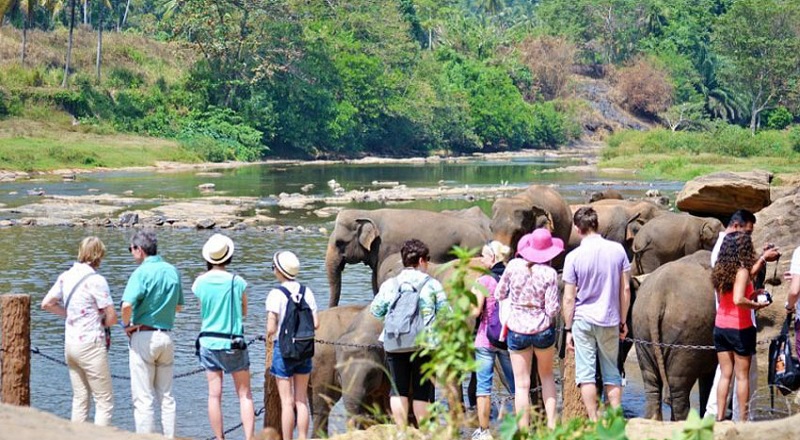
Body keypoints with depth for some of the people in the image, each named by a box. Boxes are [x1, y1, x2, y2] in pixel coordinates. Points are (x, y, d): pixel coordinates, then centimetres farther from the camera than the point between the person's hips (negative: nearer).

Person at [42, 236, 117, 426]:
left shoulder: (66, 276, 5)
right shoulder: (96, 280, -15)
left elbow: (46, 304, 13)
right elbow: (112, 318, -15)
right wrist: (99, 323, 6)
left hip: (70, 344, 7)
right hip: (91, 345, -7)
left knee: (79, 399, 15)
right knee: (104, 401, 0)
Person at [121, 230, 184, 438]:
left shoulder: (142, 272, -14)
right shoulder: (173, 271, 7)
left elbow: (127, 305, -26)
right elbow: (179, 306, 19)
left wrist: (127, 324, -9)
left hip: (144, 336, -6)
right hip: (166, 336, 6)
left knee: (143, 397, -1)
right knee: (167, 396, 14)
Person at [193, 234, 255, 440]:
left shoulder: (200, 282, -4)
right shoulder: (237, 282, -10)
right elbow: (244, 311, 3)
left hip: (208, 342, 3)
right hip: (232, 343, -3)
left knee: (214, 395, 7)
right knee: (244, 394, 4)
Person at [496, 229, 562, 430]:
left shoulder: (514, 266, -8)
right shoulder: (549, 273, -12)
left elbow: (499, 295, 2)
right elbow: (553, 309, -13)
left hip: (517, 330, 0)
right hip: (543, 330, 0)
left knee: (522, 384, 6)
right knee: (546, 376, 22)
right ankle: (551, 424, 16)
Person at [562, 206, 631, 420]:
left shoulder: (574, 257, -9)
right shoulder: (617, 250, -2)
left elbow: (569, 298, -7)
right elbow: (625, 289, 3)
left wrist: (568, 329, 2)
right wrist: (623, 322, 12)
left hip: (583, 320, -2)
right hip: (610, 321, 3)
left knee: (586, 373, 2)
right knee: (612, 373, 11)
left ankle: (594, 422, 0)